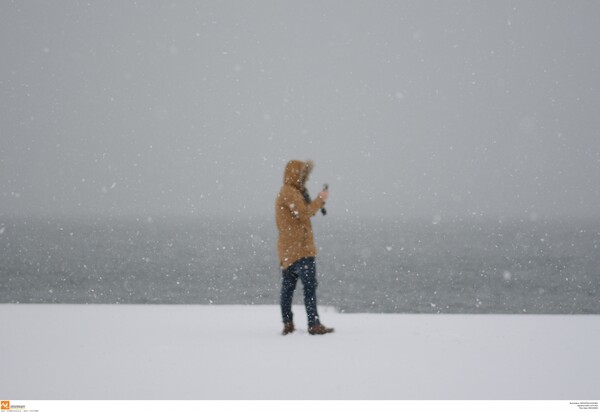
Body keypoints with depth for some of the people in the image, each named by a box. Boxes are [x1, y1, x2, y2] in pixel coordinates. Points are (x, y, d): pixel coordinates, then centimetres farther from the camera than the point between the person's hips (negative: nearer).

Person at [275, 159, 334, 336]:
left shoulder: (287, 193, 21)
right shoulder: (290, 193, -11)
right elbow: (305, 213, -18)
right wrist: (320, 200, -11)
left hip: (288, 250, 11)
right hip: (299, 248, -11)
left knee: (288, 287, 8)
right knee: (310, 286, -12)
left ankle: (288, 324, 10)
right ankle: (314, 325, -16)